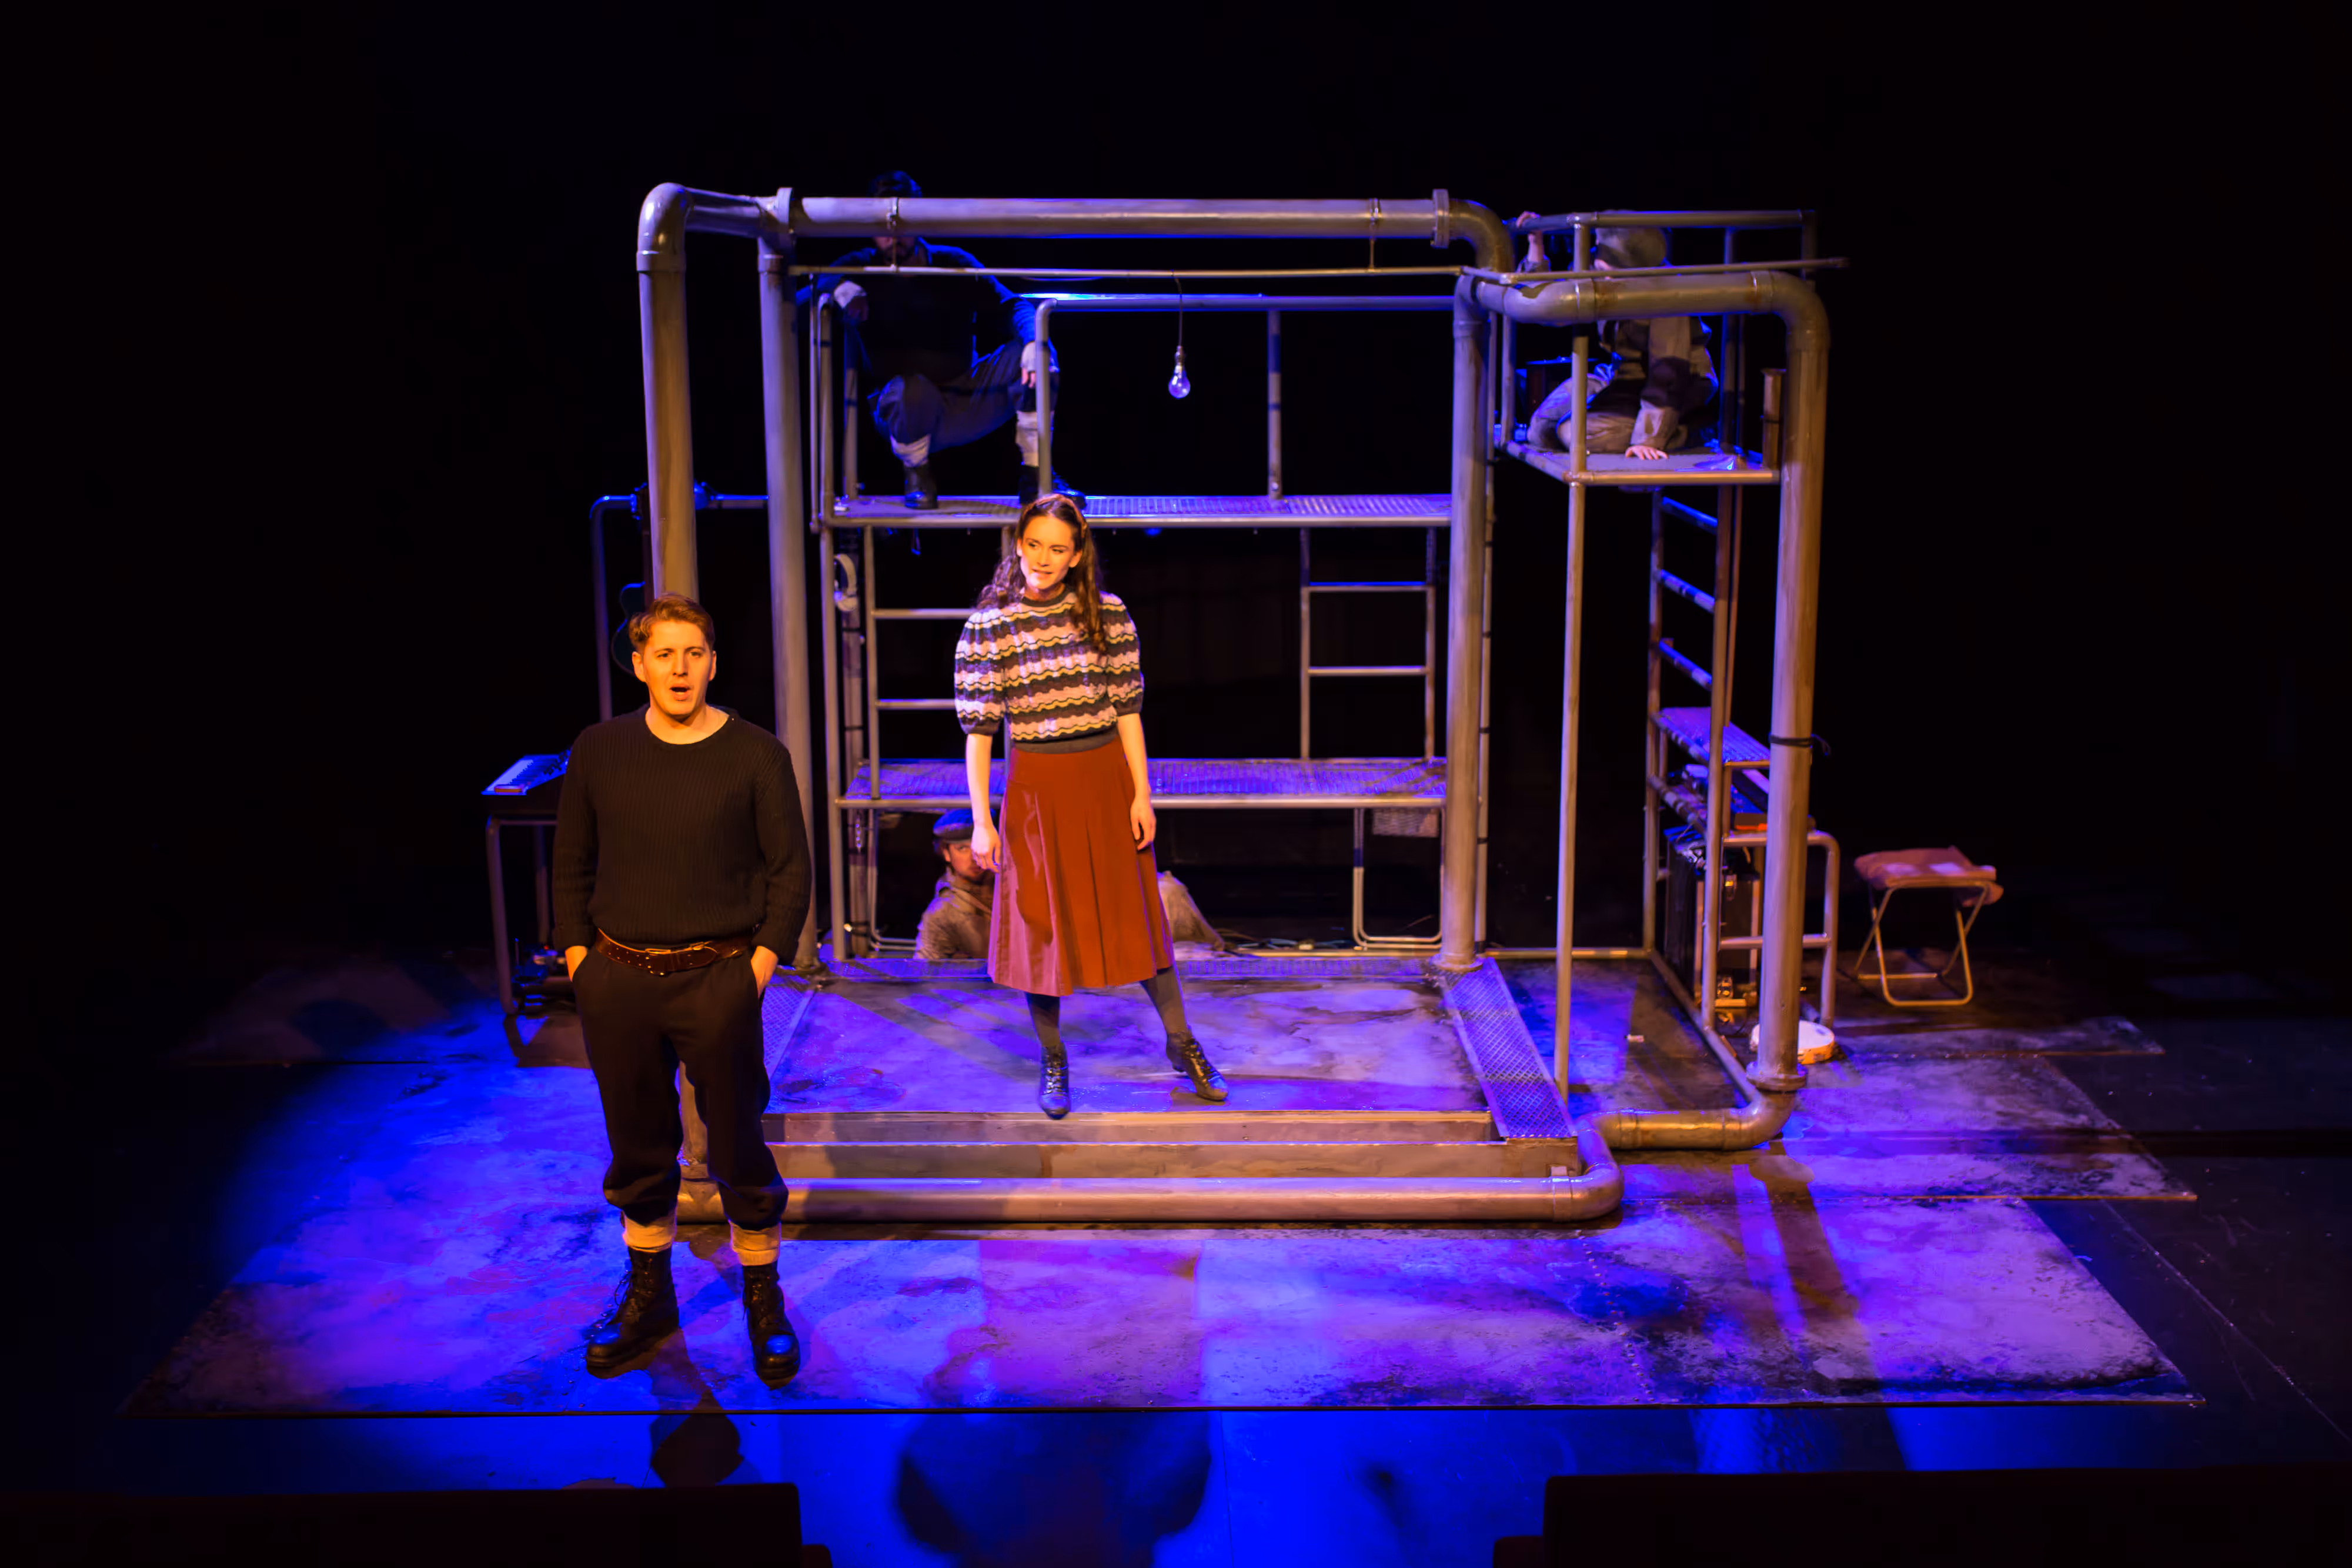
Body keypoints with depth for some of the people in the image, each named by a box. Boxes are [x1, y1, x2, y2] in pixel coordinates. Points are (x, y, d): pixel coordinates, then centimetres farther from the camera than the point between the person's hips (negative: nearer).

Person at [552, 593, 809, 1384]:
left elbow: (789, 868, -2)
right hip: (618, 982, 3)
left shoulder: (756, 756, -5)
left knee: (737, 1144, 4)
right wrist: (579, 958, 4)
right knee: (637, 1145, 15)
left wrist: (760, 964, -8)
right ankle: (647, 1296, 32)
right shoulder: (598, 752, 3)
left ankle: (764, 1300, 21)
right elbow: (572, 864, 10)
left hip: (717, 981, -3)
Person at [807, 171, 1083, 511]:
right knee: (911, 390, -40)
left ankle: (1035, 476, -13)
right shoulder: (860, 269, 1)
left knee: (1033, 357, -20)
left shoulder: (954, 264, 4)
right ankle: (917, 476, -7)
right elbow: (797, 298, -11)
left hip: (966, 402, 2)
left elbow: (1011, 306, -7)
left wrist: (1033, 343, -29)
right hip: (904, 414, -2)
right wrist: (836, 286, -33)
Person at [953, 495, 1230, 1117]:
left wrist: (1141, 794, -2)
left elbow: (1127, 709, 1)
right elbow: (978, 729, -4)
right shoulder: (988, 627, -5)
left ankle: (1181, 1045, 24)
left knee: (1135, 913, 9)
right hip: (1035, 787, -1)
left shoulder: (1107, 615, -2)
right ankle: (1052, 1062, 23)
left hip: (1106, 780, 1)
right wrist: (980, 821, -7)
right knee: (1042, 921, 7)